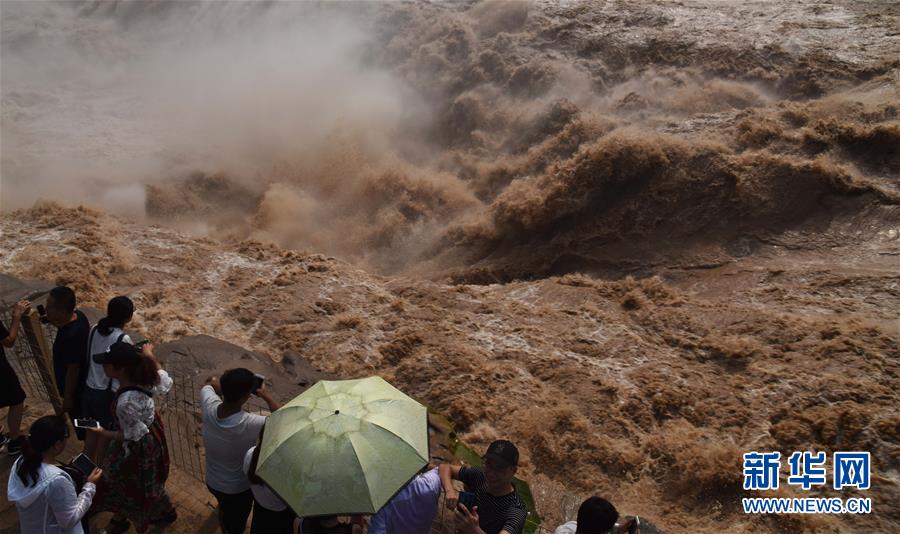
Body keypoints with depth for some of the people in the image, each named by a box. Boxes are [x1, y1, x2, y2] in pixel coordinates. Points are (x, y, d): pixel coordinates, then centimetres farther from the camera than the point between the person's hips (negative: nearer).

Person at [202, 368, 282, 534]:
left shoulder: (209, 407, -26)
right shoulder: (252, 424, -40)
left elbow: (210, 382, -2)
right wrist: (266, 396, -10)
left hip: (212, 481, 6)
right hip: (238, 489, -5)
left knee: (225, 509, 38)